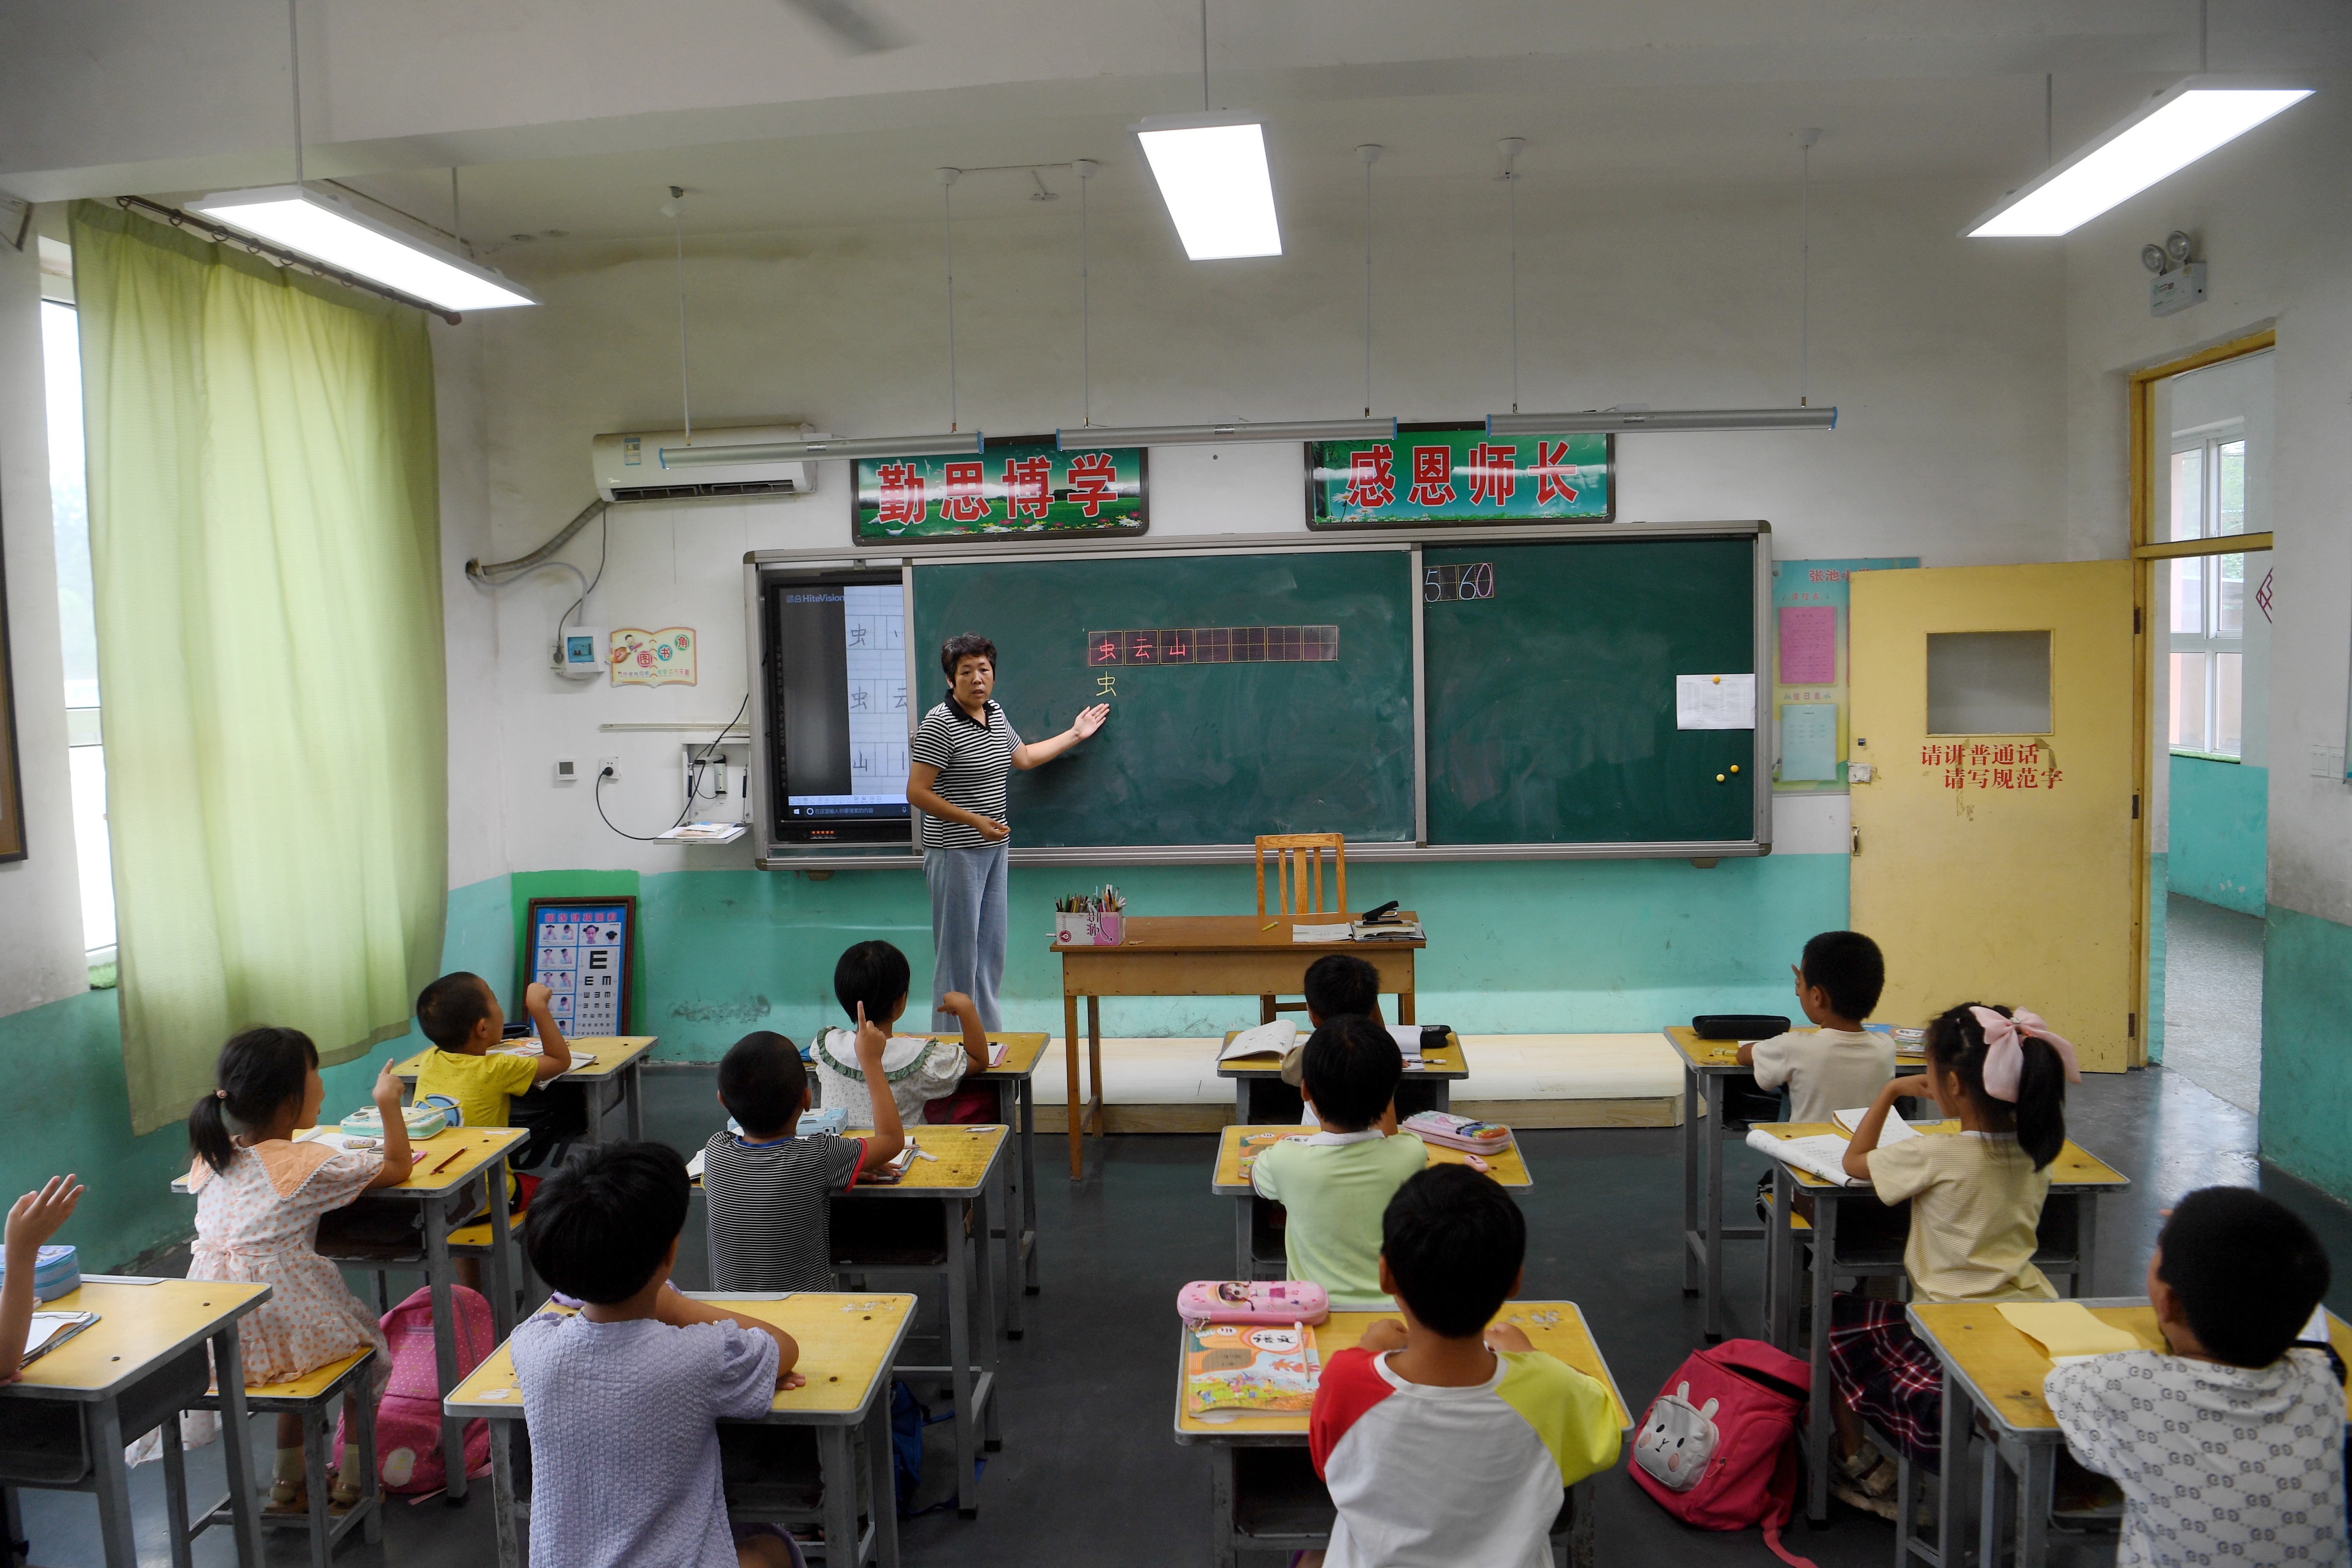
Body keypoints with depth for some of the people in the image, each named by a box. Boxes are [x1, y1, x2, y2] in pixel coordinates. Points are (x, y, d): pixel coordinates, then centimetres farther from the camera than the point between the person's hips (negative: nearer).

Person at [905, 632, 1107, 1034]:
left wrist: (1075, 734, 33)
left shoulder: (995, 713, 10)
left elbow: (1024, 757, 28)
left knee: (992, 948, 13)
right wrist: (975, 821, -21)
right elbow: (917, 793, -19)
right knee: (959, 952, -4)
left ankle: (988, 1034, 24)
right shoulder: (940, 725, -16)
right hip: (956, 853, -8)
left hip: (993, 848, 8)